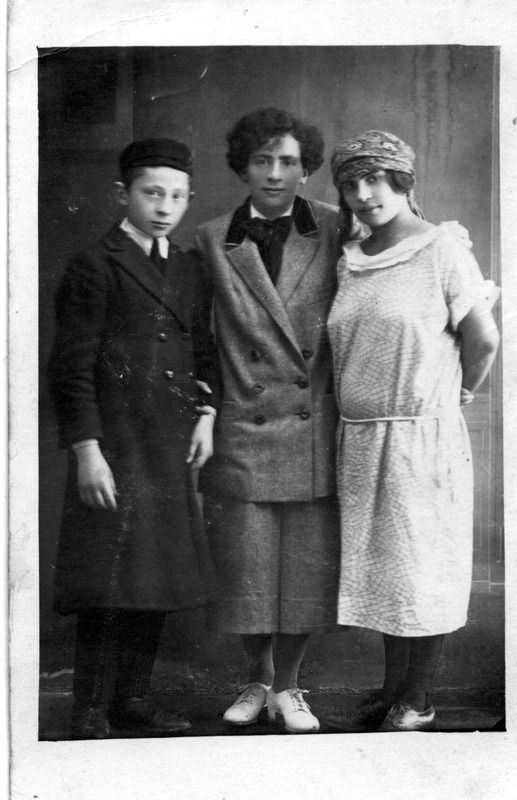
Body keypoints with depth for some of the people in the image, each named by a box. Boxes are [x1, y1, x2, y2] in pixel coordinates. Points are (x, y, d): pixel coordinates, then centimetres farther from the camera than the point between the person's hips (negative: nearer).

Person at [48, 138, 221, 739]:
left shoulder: (190, 271, 16)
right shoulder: (94, 267, -3)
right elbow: (72, 368, -8)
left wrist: (206, 414, 6)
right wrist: (86, 450, -13)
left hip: (173, 451, 6)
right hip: (115, 448, -6)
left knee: (160, 580, 10)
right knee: (108, 583, -4)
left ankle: (131, 700, 23)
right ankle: (90, 714, 7)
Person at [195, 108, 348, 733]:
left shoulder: (336, 232, 3)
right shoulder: (212, 241, 3)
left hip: (315, 431, 0)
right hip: (242, 431, 0)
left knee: (306, 569, 7)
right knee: (244, 570, 8)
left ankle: (287, 687, 28)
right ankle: (257, 680, 32)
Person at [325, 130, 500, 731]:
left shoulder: (442, 249, -7)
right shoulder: (350, 263, 9)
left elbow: (483, 339, -6)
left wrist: (454, 395, 5)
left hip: (420, 435, -6)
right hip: (358, 436, 6)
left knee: (424, 565, 5)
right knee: (379, 565, 13)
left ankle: (417, 700, 18)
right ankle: (392, 689, 27)